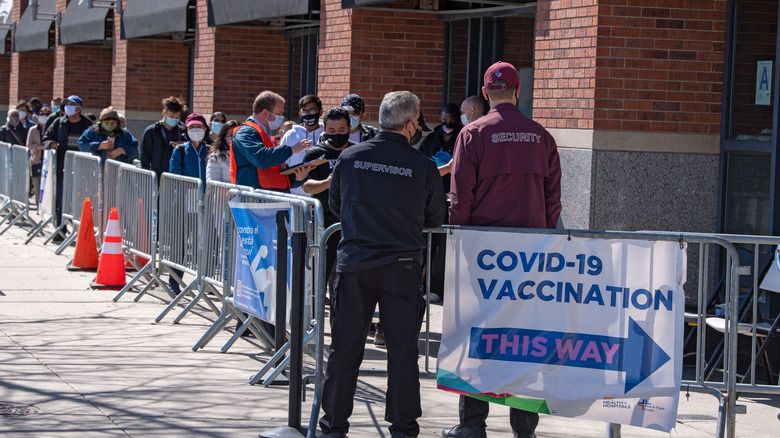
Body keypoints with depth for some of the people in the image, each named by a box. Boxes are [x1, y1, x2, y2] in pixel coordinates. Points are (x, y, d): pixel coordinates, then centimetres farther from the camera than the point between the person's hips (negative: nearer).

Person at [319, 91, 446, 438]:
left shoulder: (350, 157, -2)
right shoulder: (423, 167, -7)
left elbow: (335, 204, 12)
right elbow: (436, 219, 4)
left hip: (354, 263, 1)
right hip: (402, 265, -1)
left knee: (345, 346, 8)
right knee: (402, 349, 7)